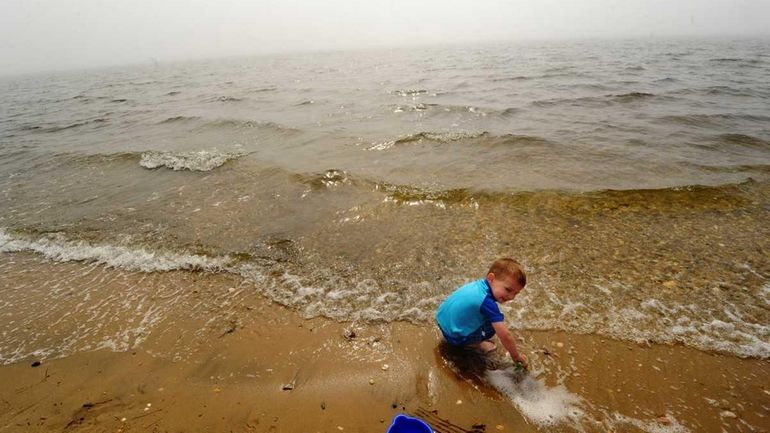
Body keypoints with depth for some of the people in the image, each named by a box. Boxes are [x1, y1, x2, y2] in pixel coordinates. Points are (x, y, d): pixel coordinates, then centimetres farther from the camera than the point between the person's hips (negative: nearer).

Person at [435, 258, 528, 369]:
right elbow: (505, 336, -24)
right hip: (454, 337, -8)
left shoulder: (479, 284, -5)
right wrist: (516, 357, -8)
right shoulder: (488, 303, -28)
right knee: (495, 324, -13)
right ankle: (472, 343, 3)